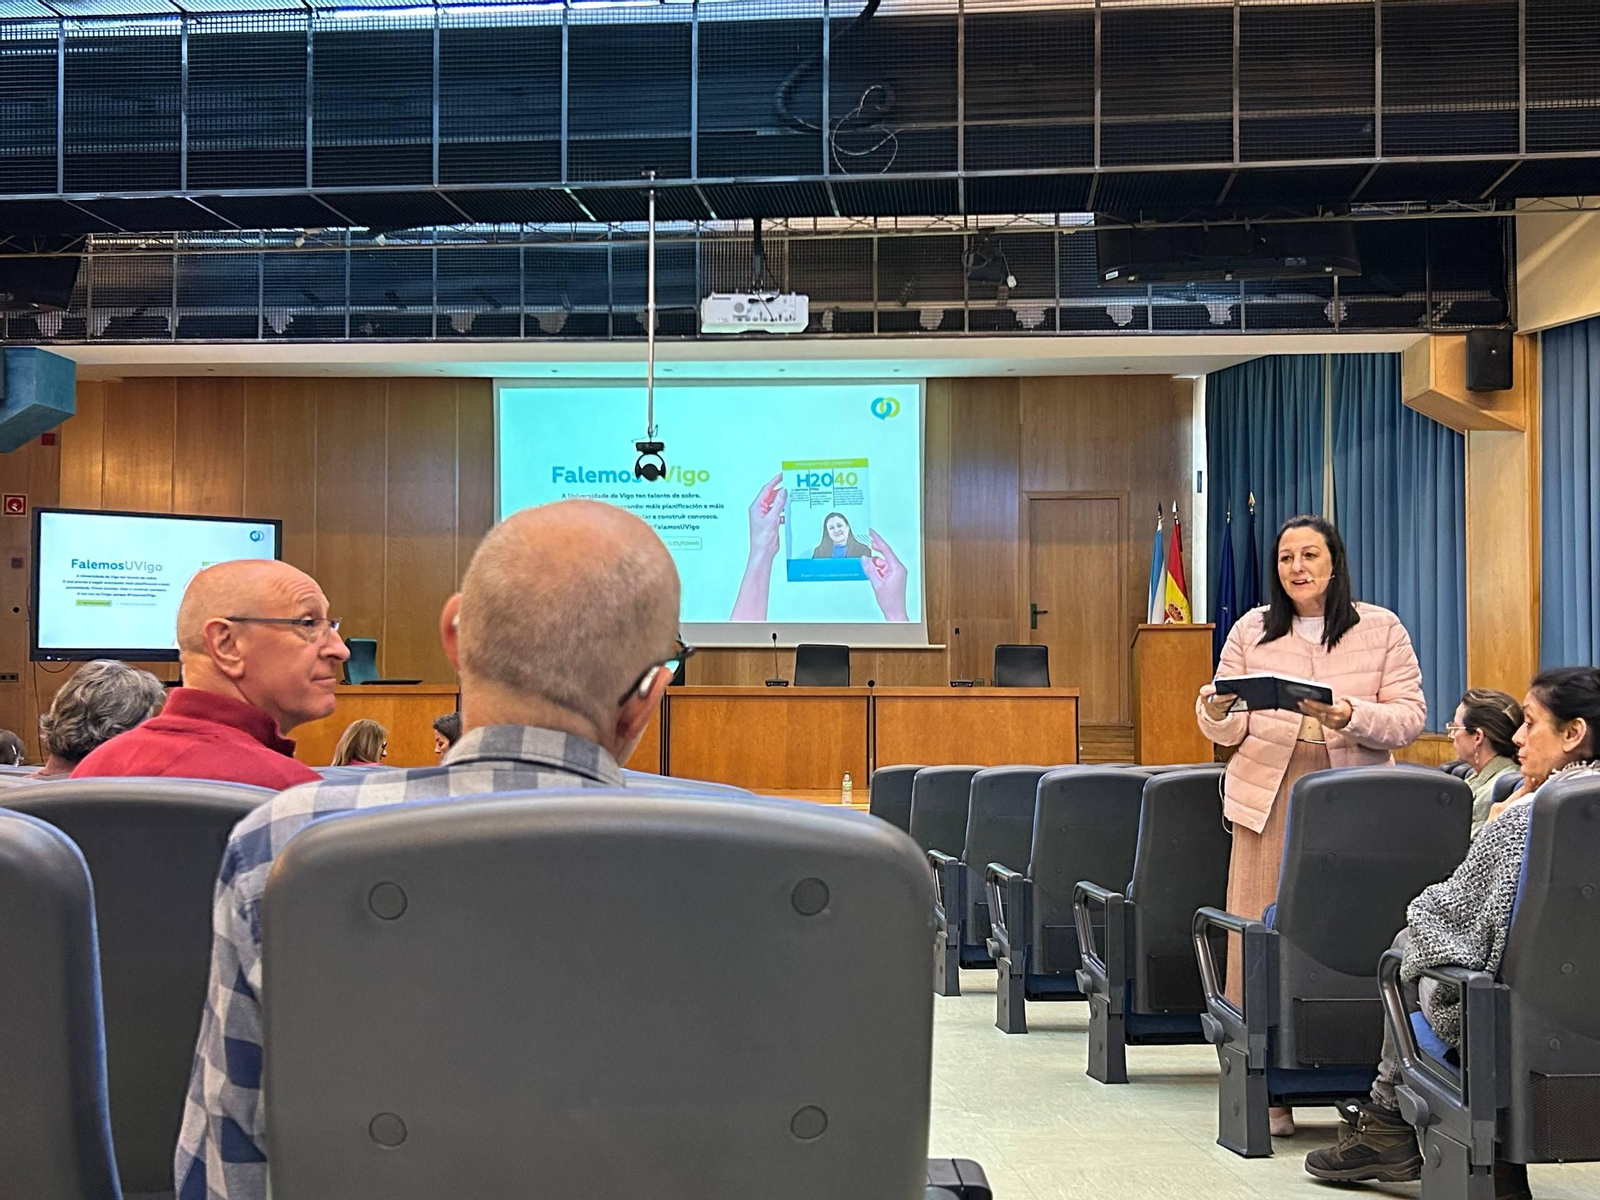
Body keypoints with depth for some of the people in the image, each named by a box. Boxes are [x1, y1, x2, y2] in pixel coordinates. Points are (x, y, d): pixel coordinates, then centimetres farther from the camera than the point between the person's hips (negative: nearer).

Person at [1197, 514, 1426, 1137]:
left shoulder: (1381, 629, 8)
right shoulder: (1251, 631, 12)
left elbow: (1410, 717, -1)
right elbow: (1227, 731, 11)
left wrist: (1349, 717, -18)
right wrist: (1216, 711, -12)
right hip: (1269, 800, 1)